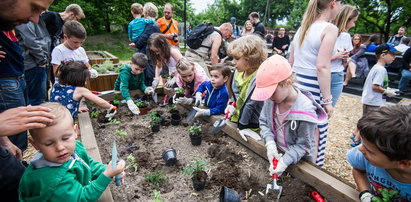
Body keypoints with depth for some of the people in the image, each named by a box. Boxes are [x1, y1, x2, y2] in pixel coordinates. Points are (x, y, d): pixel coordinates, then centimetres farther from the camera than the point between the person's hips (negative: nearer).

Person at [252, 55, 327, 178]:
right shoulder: (271, 99, -18)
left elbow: (303, 144, -22)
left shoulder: (304, 111, -31)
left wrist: (285, 161, -30)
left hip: (300, 160, -4)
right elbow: (263, 121, -5)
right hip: (276, 153, 4)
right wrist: (270, 143, -20)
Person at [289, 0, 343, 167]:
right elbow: (322, 67, -18)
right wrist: (327, 100, -14)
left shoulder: (302, 27, 13)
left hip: (296, 86, 7)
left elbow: (291, 62, 16)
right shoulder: (330, 29, -9)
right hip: (313, 90, -7)